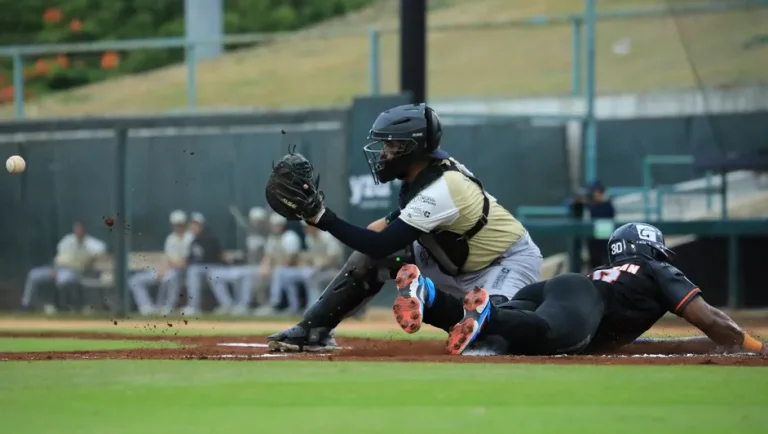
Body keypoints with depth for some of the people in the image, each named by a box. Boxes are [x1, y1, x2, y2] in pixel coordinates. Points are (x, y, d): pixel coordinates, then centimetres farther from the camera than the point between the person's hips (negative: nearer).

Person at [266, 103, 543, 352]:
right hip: (458, 263, 9)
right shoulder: (426, 169, -5)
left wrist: (322, 218, -33)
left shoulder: (439, 190, -31)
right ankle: (313, 331, 1)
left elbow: (381, 245, -32)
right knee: (369, 256, -2)